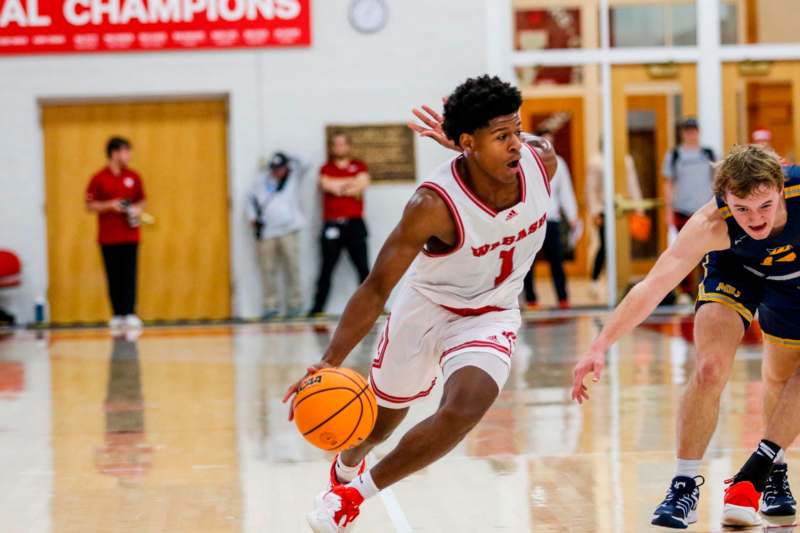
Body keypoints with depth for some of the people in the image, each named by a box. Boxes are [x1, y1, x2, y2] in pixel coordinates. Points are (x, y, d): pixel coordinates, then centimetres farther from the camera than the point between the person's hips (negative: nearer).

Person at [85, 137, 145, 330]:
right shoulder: (99, 179, -2)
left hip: (130, 236, 2)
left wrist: (138, 209, -6)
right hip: (108, 238, -1)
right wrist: (110, 205, -15)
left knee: (129, 275, -5)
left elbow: (141, 201, 16)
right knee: (114, 277, 2)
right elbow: (90, 206, -1)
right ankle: (118, 315, 9)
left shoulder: (133, 177, 7)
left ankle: (130, 314, -7)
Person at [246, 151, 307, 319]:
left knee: (292, 267, -5)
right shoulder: (262, 180, 11)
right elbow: (251, 198, 18)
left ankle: (294, 304, 2)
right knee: (267, 269, -1)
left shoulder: (293, 176, 7)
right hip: (266, 232, 2)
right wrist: (253, 219, 9)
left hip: (288, 230, -1)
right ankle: (270, 305, 6)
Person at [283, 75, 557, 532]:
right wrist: (331, 363, -38)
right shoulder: (434, 204, -34)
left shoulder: (542, 162, -22)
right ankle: (345, 469, 58)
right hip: (427, 306, -2)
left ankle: (357, 492, 0)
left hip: (491, 315, 2)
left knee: (464, 409, -24)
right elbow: (377, 288, -29)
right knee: (381, 419, 19)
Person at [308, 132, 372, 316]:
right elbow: (326, 184, -8)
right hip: (332, 225, 0)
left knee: (363, 266, -3)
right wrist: (352, 183, -4)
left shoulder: (359, 166, 13)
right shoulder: (326, 169, 12)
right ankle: (318, 306, 1)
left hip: (354, 223, 0)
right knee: (326, 268, -2)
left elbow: (363, 183, -6)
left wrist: (339, 187, -3)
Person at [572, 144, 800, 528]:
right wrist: (600, 346, -50)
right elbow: (651, 288, -42)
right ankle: (685, 483, -8)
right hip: (733, 269, -2)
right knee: (710, 369, -21)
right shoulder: (712, 225, -40)